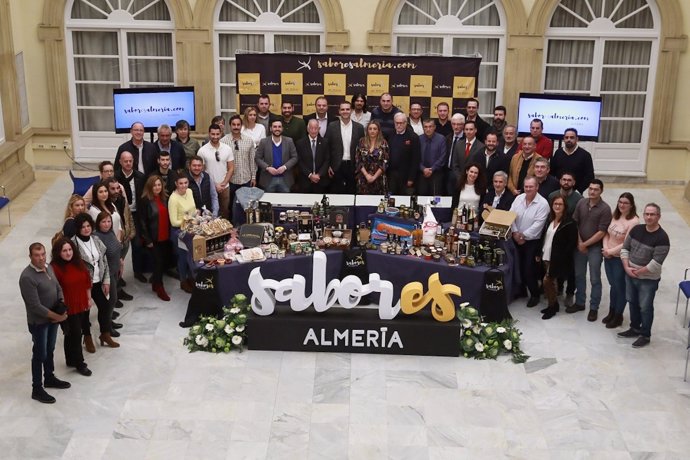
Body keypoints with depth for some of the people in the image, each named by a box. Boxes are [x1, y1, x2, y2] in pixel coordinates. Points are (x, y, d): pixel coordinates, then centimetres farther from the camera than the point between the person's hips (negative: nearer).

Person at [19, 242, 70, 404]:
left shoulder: (48, 268, 0)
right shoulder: (27, 277, -26)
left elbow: (58, 288, 10)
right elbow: (35, 305, -26)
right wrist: (56, 316, -20)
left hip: (53, 318, 7)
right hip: (38, 322, -7)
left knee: (50, 350, 22)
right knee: (40, 354, 4)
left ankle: (49, 378, 41)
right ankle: (37, 389, 17)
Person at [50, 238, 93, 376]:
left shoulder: (78, 262, 1)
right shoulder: (55, 267, -18)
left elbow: (87, 281, 10)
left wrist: (89, 299, 11)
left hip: (81, 305, 6)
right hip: (68, 307, -6)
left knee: (73, 333, 18)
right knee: (75, 334, 2)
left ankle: (71, 360, 32)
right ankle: (79, 363, 17)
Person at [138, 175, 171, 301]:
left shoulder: (164, 198, 6)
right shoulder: (145, 200, -11)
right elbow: (143, 221, -12)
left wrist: (170, 233, 5)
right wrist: (147, 239, -13)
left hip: (165, 237, 6)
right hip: (154, 238, -6)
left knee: (164, 260, 11)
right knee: (158, 261, -3)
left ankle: (155, 283, 29)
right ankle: (159, 287, 10)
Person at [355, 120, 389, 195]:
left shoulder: (383, 143, 0)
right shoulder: (362, 142, 4)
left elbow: (385, 162, -4)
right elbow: (358, 161, 2)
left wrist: (374, 176, -10)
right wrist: (366, 175, -9)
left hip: (378, 178, -1)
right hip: (363, 178, 1)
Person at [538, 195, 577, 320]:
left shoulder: (569, 223, -12)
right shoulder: (549, 220, 7)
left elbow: (572, 243, -14)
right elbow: (543, 237, 13)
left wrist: (561, 257, -18)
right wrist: (539, 253, 9)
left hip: (557, 259, -7)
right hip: (546, 257, 7)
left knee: (547, 281, -8)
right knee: (552, 281, 16)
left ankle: (552, 307, 8)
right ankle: (554, 305, 29)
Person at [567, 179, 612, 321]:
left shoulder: (605, 209, -13)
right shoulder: (581, 203, 0)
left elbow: (601, 232, -15)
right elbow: (574, 223, 4)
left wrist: (585, 244, -13)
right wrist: (579, 242, -5)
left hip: (595, 247, -4)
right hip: (580, 246, 4)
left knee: (595, 279, 5)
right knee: (579, 276, 15)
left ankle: (593, 308, 15)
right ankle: (579, 303, 30)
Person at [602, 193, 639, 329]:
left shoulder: (634, 221, -19)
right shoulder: (615, 216, 2)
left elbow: (627, 243, -21)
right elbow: (607, 233, 7)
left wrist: (610, 251, -16)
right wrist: (605, 247, -9)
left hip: (621, 259, -6)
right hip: (608, 257, 6)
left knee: (620, 287, 9)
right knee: (613, 285, 20)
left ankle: (618, 316, 25)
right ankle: (611, 312, 35)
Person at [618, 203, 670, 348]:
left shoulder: (662, 238, -21)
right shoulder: (636, 229, -2)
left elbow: (655, 264, -23)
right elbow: (625, 249, 3)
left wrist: (638, 271, -16)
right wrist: (627, 267, -10)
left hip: (648, 279, -6)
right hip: (630, 275, 6)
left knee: (645, 307, 7)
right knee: (632, 302, 20)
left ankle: (645, 335, 23)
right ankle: (635, 328, 39)